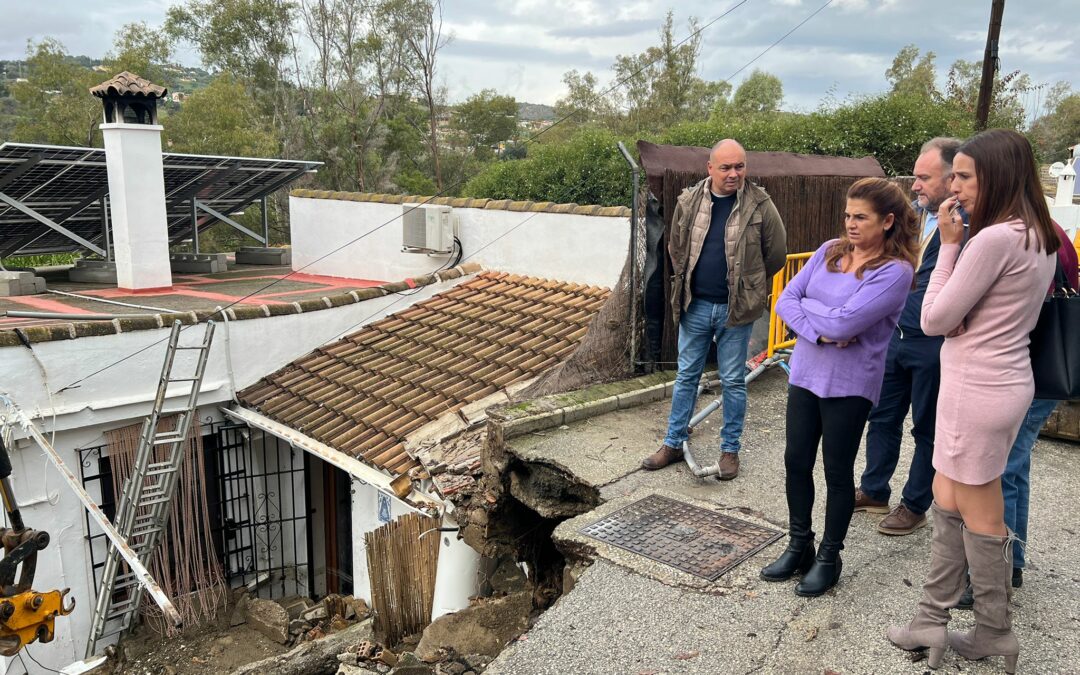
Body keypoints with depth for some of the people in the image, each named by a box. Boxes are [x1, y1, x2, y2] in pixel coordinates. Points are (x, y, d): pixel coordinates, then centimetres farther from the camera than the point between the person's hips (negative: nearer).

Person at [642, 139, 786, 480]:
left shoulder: (759, 205, -8)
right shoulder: (688, 201, -1)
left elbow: (777, 253, 2)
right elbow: (676, 247, 13)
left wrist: (747, 285, 10)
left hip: (735, 310, -2)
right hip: (695, 305, 3)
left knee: (733, 382, 8)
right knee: (686, 376, 12)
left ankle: (730, 449, 22)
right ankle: (673, 443, 24)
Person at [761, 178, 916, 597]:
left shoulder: (895, 271, -13)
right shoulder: (829, 252, 5)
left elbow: (844, 323, -23)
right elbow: (785, 301, -1)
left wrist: (805, 303, -7)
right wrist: (819, 333, -17)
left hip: (850, 384, -5)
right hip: (805, 373, 6)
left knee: (837, 471, 7)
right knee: (796, 462, 11)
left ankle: (829, 558, 25)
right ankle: (799, 547, 30)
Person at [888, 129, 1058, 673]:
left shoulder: (995, 239, -22)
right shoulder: (1039, 238, 9)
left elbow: (934, 321, -16)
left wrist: (948, 244, -11)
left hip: (977, 388, -10)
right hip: (1004, 379, 10)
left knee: (979, 514, 7)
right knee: (948, 503, 16)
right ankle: (932, 621, 26)